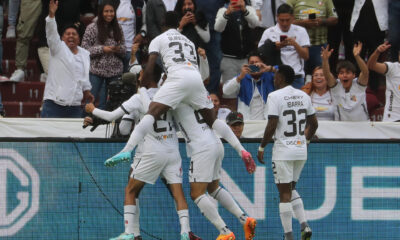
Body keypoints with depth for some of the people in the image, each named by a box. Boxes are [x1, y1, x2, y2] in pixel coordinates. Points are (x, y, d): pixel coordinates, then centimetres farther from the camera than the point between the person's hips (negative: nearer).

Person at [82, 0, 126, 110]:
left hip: (115, 71, 4)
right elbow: (84, 48, -7)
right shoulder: (92, 28, -3)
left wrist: (119, 49, -8)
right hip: (96, 70, -4)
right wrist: (102, 49, -17)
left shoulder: (118, 29, 10)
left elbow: (124, 49, 15)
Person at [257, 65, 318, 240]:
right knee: (291, 189, 20)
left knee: (284, 193, -1)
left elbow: (272, 126, -15)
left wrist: (261, 148, -5)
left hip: (283, 151, -6)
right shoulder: (304, 96, 9)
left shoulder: (275, 96, -10)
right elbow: (314, 124, 15)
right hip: (301, 151, 6)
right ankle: (304, 225, 3)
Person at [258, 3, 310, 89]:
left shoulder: (301, 31, 9)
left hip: (296, 77, 0)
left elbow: (306, 56, 3)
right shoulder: (268, 32, 8)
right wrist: (275, 47, -15)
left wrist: (295, 44, -14)